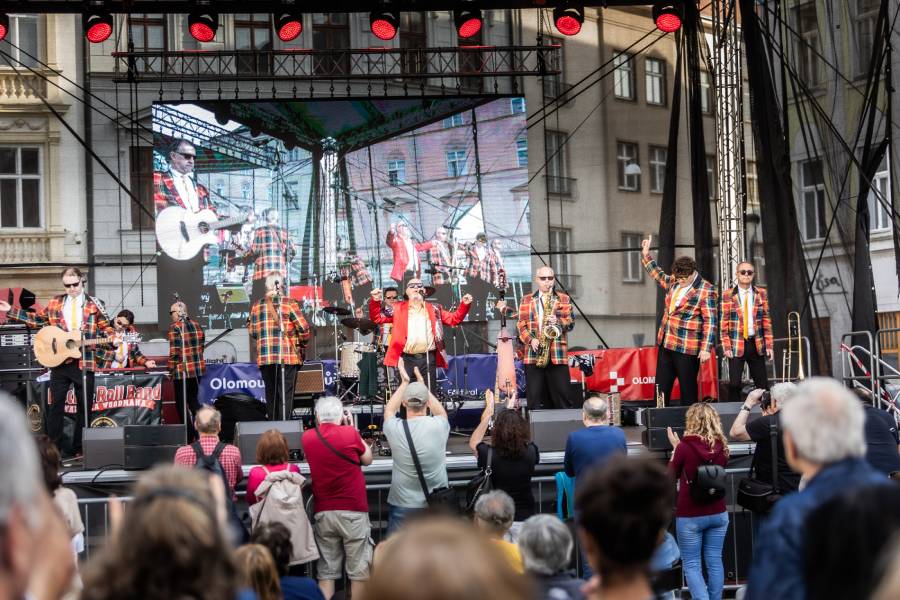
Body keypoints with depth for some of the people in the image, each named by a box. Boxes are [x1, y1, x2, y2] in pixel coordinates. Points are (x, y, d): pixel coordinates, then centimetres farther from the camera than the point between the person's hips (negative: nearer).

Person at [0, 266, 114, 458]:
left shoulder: (93, 304, 4)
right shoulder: (55, 303, 9)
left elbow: (105, 327, 6)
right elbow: (37, 319, 17)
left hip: (85, 362, -1)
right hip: (59, 360, 1)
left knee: (84, 406, 4)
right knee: (56, 405, 0)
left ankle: (77, 449, 13)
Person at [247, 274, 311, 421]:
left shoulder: (257, 306, 7)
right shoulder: (289, 303, -4)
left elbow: (252, 332, 10)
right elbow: (303, 328, -8)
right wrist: (301, 342, 10)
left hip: (265, 358, 4)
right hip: (288, 357, -4)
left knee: (271, 395, 12)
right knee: (286, 395, -2)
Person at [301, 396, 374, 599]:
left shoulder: (307, 437, 0)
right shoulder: (349, 433, -9)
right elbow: (367, 459, 8)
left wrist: (321, 425, 19)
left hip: (323, 512, 4)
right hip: (353, 511, -3)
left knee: (326, 571, 8)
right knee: (359, 570, 5)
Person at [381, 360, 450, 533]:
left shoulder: (396, 429, -10)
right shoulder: (438, 427, -9)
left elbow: (389, 410, 16)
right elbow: (441, 412, 18)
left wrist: (404, 382, 22)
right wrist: (422, 385, 24)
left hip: (402, 507, -1)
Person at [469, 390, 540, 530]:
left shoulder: (491, 455, -15)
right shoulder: (530, 453, -11)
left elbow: (473, 443, 7)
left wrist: (488, 412, 11)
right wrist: (512, 411, 22)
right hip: (524, 517, 1)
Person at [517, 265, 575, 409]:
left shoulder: (564, 299, 12)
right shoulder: (526, 300, 13)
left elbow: (570, 323, 6)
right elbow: (521, 325, 7)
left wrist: (558, 321, -15)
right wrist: (531, 340, -10)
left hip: (558, 354, 0)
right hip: (533, 354, 0)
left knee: (561, 395, -2)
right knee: (535, 397, -1)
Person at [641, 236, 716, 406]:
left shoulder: (705, 290, -12)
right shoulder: (673, 282, 9)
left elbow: (710, 322, -15)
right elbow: (659, 275, 33)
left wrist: (706, 348, -20)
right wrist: (646, 255, 31)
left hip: (687, 349, -7)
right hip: (665, 345, 7)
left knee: (688, 390, -1)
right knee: (661, 387, 9)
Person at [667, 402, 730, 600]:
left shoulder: (685, 447, -14)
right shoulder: (721, 446, -1)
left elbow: (671, 476, -1)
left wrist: (675, 447, 7)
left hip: (690, 516, -4)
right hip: (718, 513, 4)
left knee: (691, 564, 2)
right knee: (714, 561, 12)